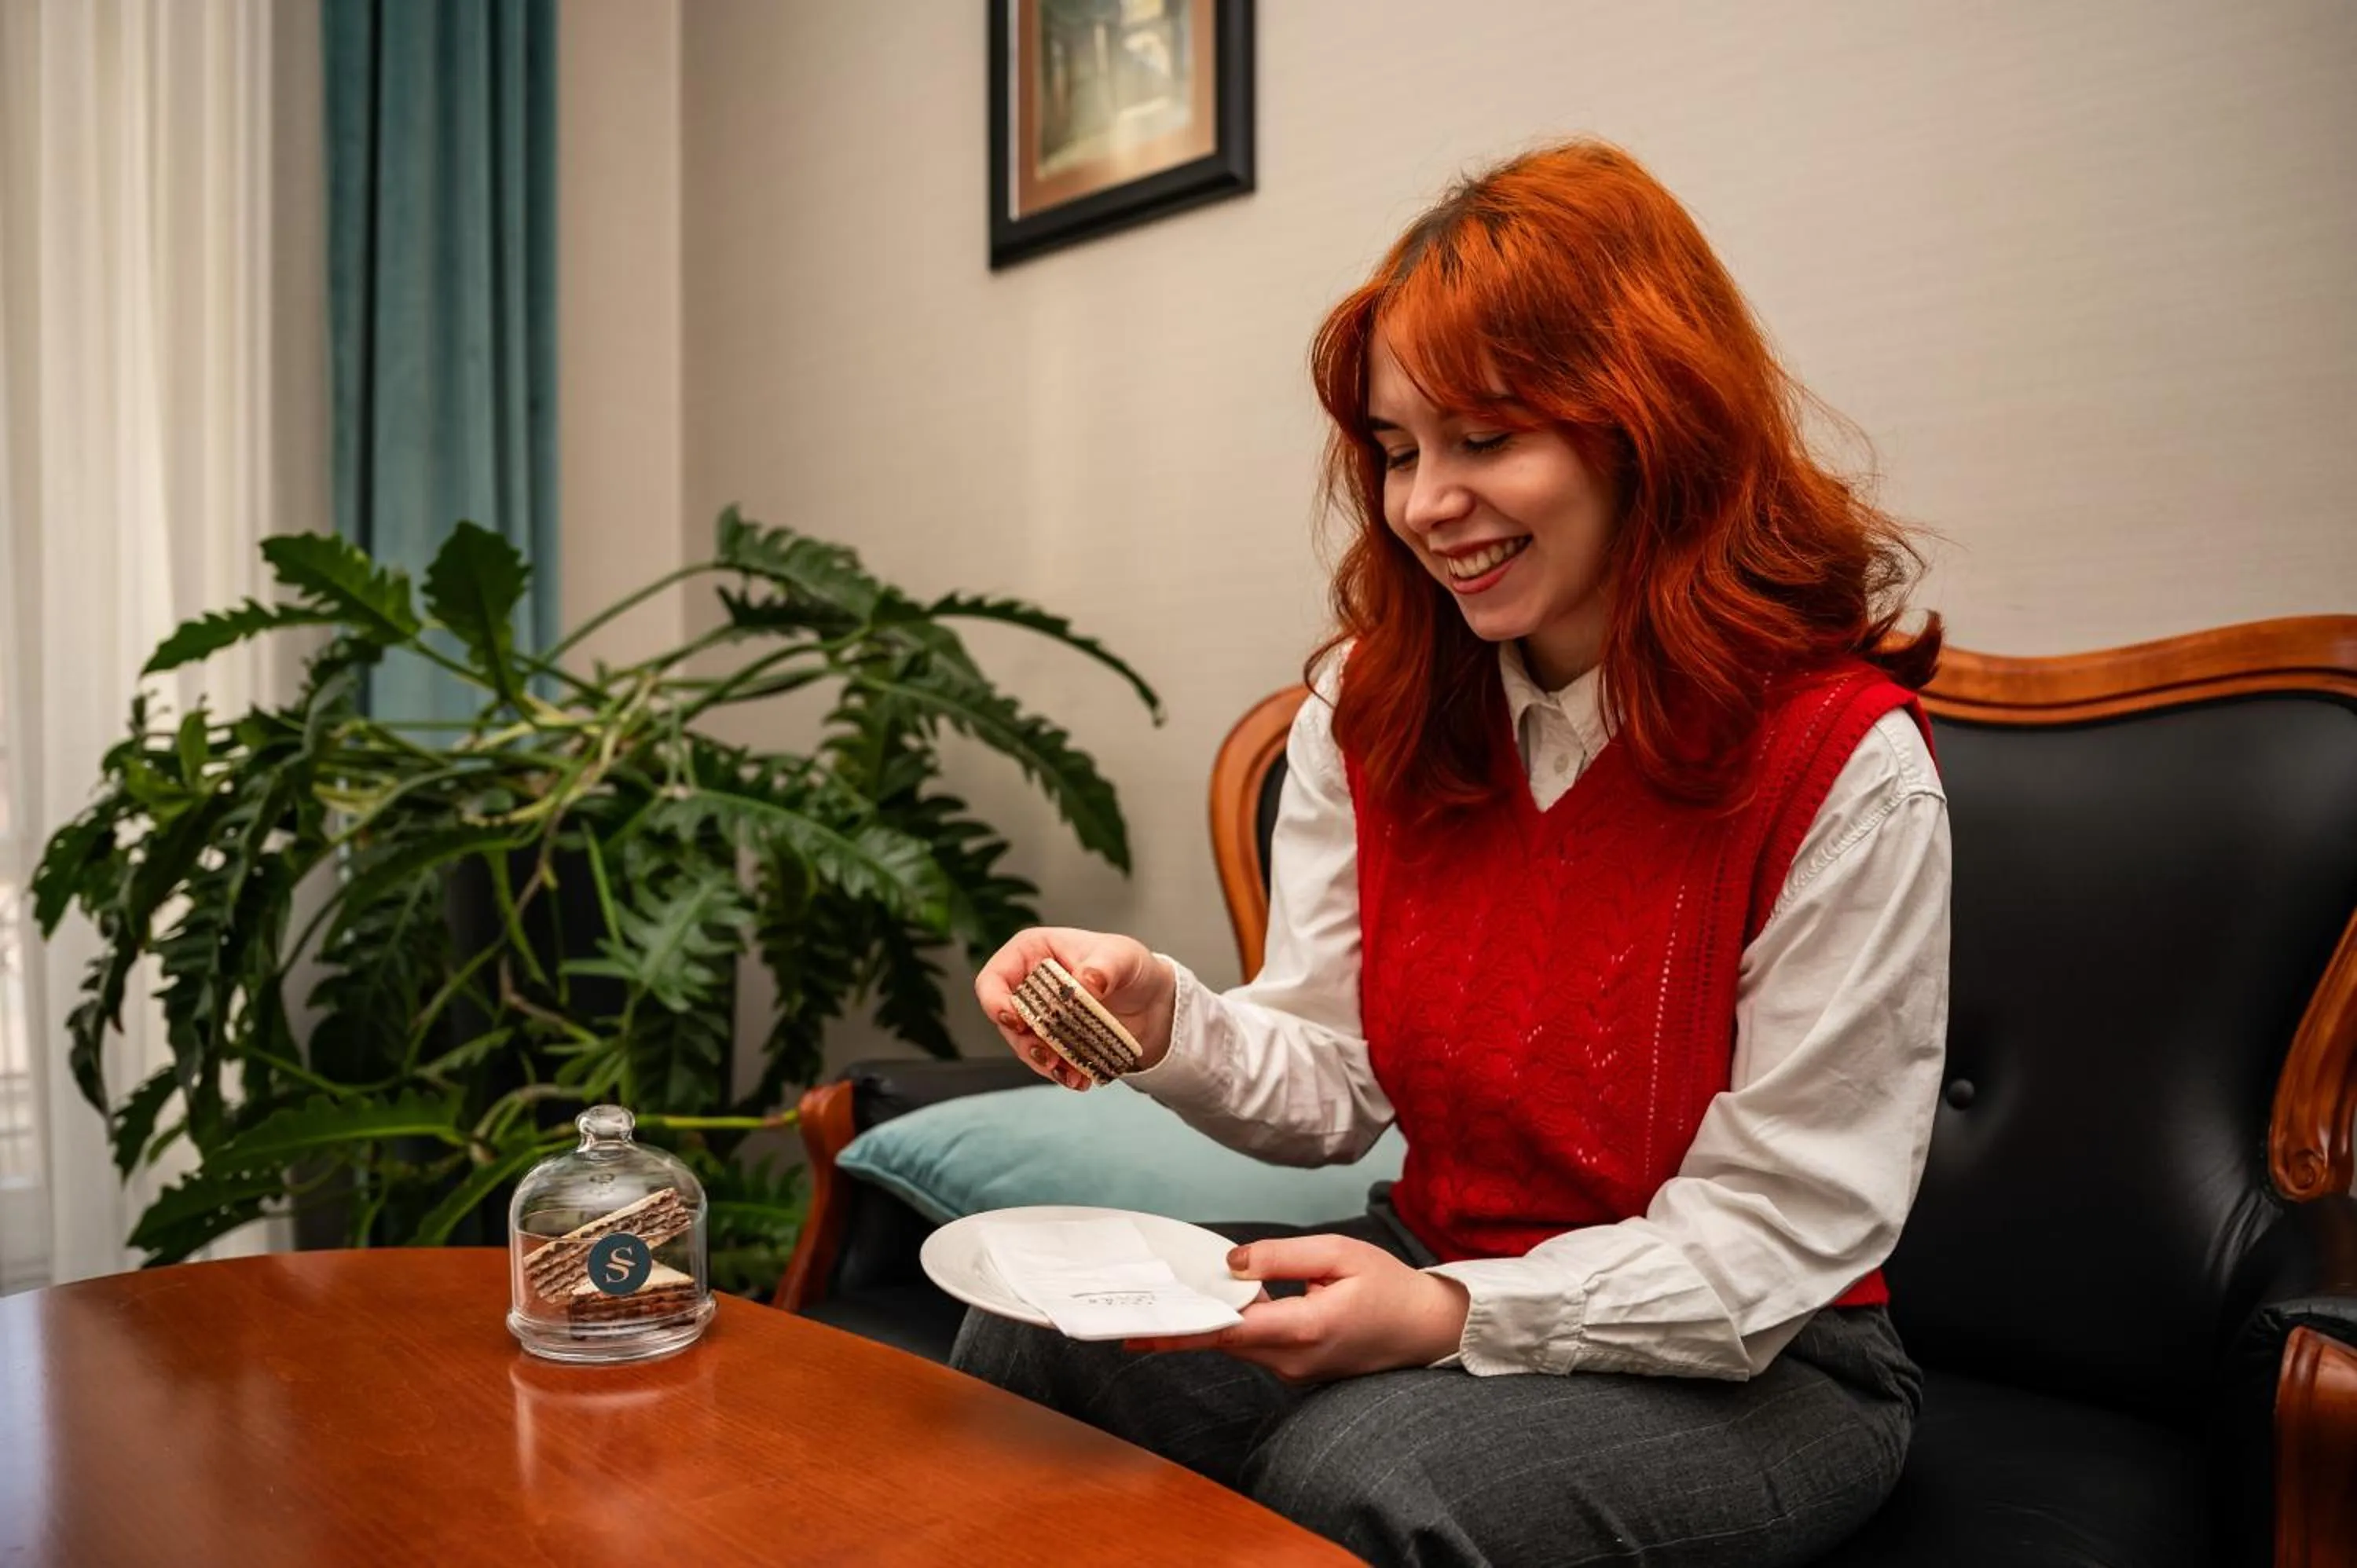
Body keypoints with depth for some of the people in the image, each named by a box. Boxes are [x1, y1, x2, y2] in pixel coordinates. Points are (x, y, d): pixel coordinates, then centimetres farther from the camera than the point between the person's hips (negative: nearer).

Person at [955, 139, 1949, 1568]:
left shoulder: (1846, 765, -18)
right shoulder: (1370, 710, 0)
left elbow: (1768, 1239, -15)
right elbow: (1337, 1084, -2)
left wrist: (1450, 1317, -26)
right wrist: (1167, 1020, -22)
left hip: (1751, 1365, -4)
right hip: (1437, 1274, 5)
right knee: (1033, 1335, -17)